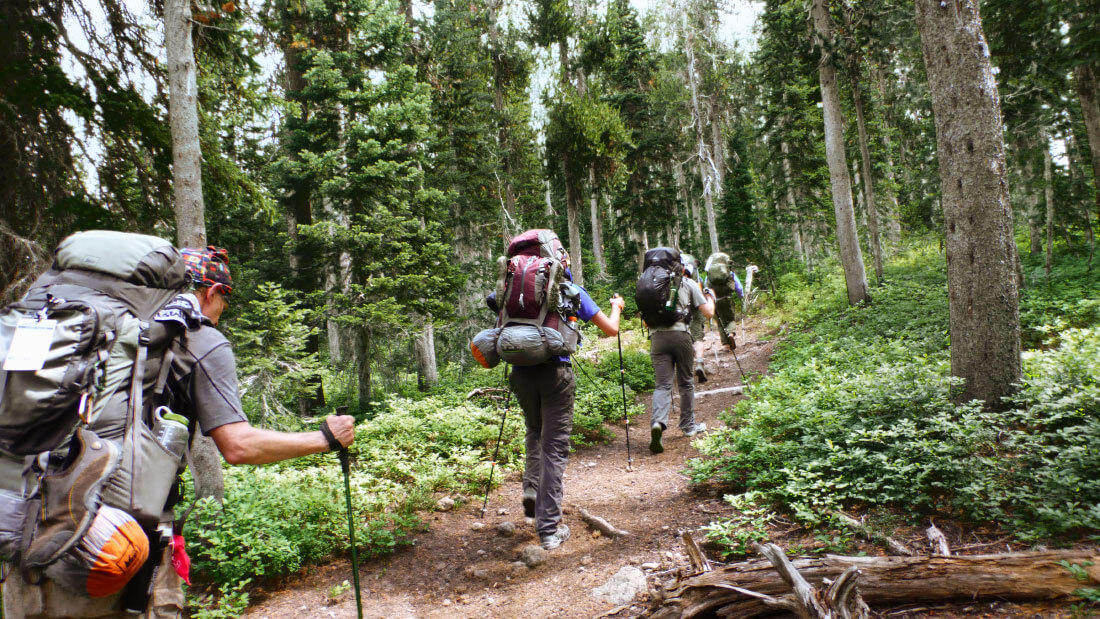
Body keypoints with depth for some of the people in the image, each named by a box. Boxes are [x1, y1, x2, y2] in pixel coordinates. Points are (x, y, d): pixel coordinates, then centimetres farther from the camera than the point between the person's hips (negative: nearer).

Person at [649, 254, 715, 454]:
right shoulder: (688, 283, 9)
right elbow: (708, 312, 8)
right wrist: (710, 296, 27)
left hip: (657, 337, 2)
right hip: (681, 334, -2)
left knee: (662, 385, -1)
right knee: (686, 383, 14)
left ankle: (658, 422, -24)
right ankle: (688, 425, 26)